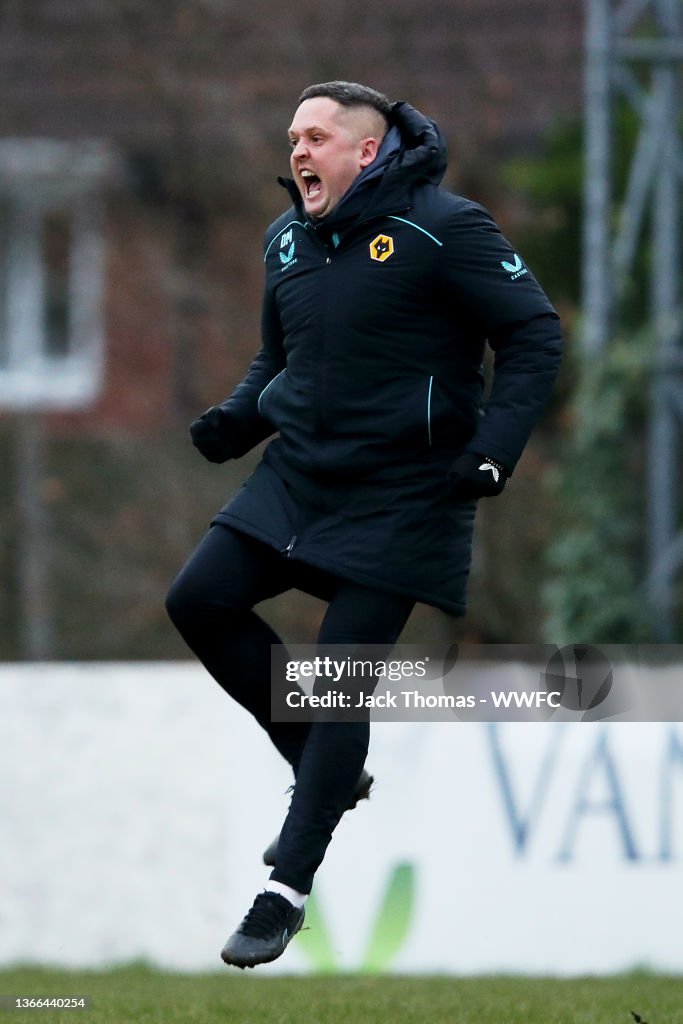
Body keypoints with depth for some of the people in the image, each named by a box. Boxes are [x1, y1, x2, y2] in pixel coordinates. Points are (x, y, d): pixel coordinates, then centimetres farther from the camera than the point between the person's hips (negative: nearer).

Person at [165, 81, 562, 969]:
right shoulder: (287, 239, 8)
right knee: (199, 602, -4)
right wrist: (236, 421, 3)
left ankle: (288, 888, -1)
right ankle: (330, 773, 13)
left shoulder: (442, 229, -13)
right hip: (297, 476, 7)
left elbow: (535, 337, -11)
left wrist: (493, 450, -20)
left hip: (402, 496, -7)